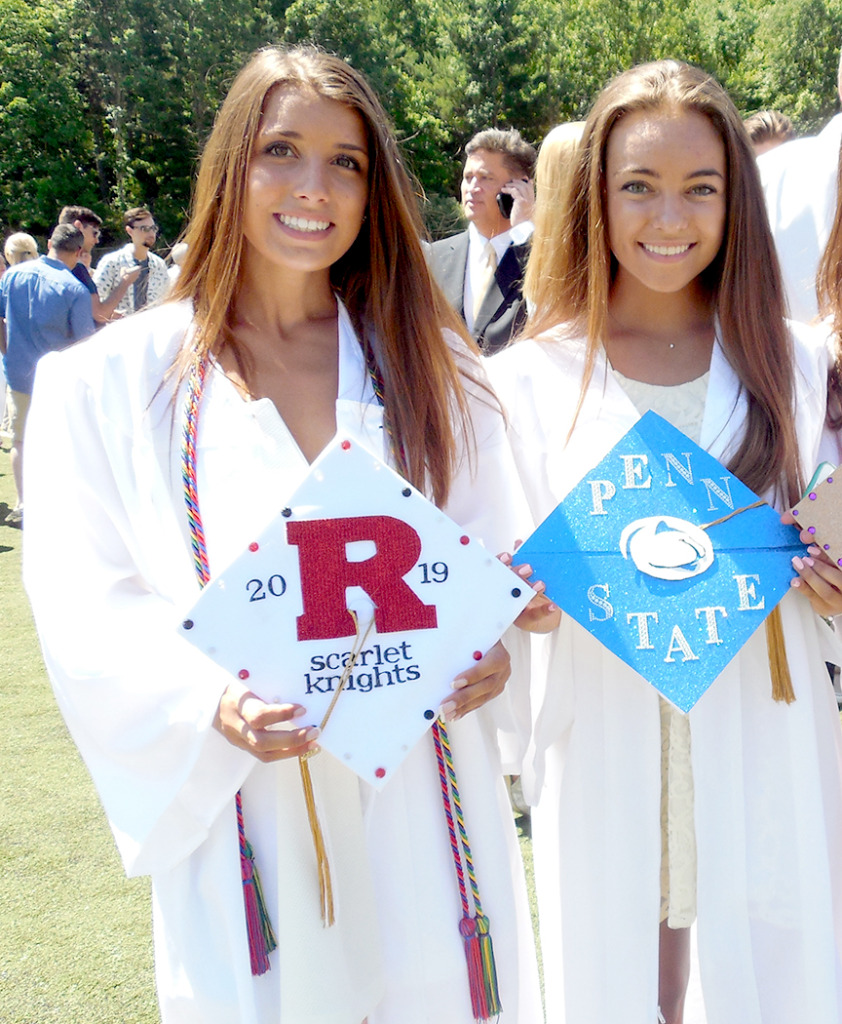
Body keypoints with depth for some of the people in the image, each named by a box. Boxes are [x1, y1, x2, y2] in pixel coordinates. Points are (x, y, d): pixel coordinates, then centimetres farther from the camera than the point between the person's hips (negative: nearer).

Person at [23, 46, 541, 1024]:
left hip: (422, 796, 2)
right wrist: (211, 704, -22)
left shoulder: (427, 359, 5)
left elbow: (490, 543, 8)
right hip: (245, 806, -2)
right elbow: (88, 609, -6)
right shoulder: (113, 381, -3)